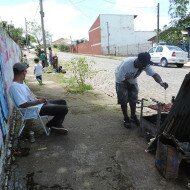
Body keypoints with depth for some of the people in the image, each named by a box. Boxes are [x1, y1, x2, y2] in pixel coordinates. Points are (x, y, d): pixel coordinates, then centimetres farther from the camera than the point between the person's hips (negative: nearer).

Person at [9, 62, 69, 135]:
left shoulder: (21, 82, 9)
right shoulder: (15, 86, -23)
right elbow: (23, 104, -29)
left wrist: (39, 98, 6)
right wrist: (39, 101, -19)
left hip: (40, 104, 11)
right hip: (37, 109, -11)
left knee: (63, 102, 15)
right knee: (64, 109, -16)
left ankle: (57, 126, 15)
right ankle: (51, 124, 9)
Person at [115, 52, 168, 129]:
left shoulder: (145, 65, -25)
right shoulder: (126, 64, -39)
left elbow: (154, 74, -32)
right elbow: (120, 79, -31)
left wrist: (161, 82, -50)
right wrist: (128, 84, -16)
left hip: (132, 81, 5)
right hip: (121, 81, -4)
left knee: (133, 99, 6)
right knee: (123, 101, -5)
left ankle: (133, 116, 26)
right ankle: (126, 119, 12)